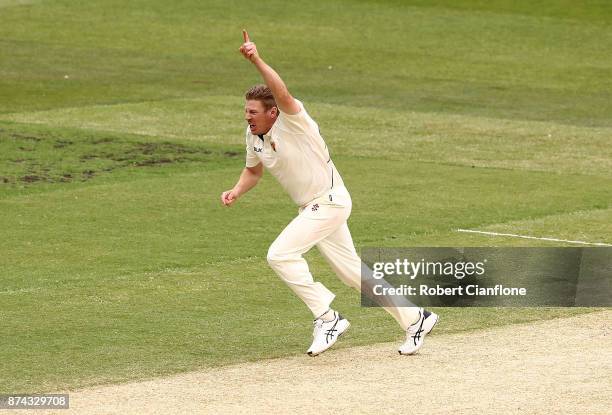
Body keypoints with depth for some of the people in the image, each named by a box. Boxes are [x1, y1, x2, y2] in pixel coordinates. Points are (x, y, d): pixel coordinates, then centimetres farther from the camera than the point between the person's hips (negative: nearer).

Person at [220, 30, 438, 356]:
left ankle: (327, 318, -11)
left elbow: (282, 94, -43)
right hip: (311, 208, 9)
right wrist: (236, 192, 1)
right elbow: (253, 171, 20)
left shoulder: (293, 121, -21)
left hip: (330, 201, -9)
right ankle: (415, 319, 23)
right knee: (352, 271, 13)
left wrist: (256, 61, -55)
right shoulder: (254, 135, 3)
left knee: (281, 254, -20)